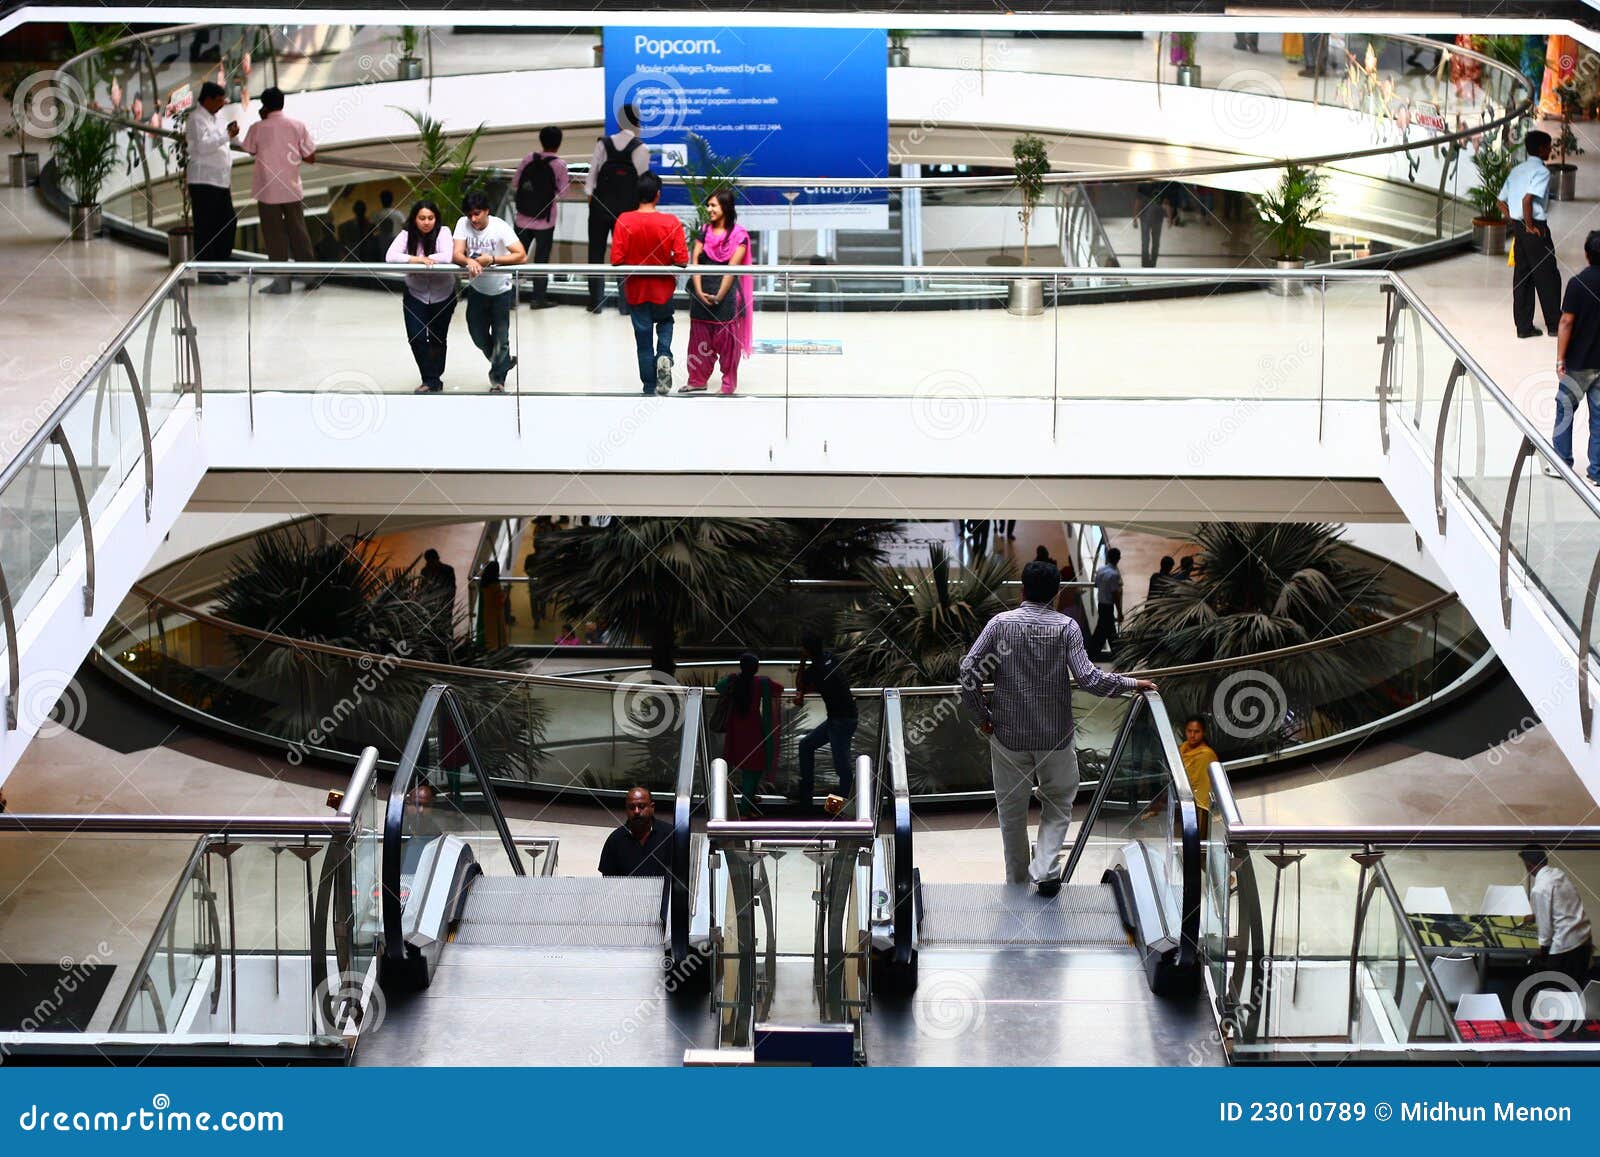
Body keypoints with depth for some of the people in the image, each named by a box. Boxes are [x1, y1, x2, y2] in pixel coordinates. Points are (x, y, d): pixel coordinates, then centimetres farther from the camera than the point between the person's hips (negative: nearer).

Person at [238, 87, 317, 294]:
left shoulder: (257, 128, -8)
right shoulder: (298, 125, -4)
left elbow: (249, 150, 11)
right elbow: (310, 157, -4)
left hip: (267, 190, -2)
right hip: (292, 189, 2)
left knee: (274, 234, 3)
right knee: (297, 231, 11)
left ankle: (281, 279, 1)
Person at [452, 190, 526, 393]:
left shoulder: (500, 227, -22)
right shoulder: (463, 224, -14)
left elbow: (522, 256, -29)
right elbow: (457, 255, -21)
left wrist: (492, 259, -35)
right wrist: (469, 262, -43)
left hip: (501, 290, -3)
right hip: (477, 289, 3)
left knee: (500, 336, 1)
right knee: (478, 335, 9)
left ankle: (498, 378, 24)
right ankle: (504, 361, 39)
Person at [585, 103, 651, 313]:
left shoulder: (603, 144, -2)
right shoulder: (641, 149, -7)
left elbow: (592, 172, -2)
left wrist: (589, 194, 7)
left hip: (600, 206, 1)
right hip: (626, 209, -1)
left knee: (596, 253, 8)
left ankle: (595, 302, 6)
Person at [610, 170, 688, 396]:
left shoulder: (624, 221, -16)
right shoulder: (671, 222, -16)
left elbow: (616, 260, -17)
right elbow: (682, 260, -17)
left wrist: (634, 265, 4)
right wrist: (665, 263, 4)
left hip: (636, 289, 0)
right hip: (663, 288, 0)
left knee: (643, 339, 12)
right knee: (665, 322, 28)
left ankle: (650, 388, 17)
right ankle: (664, 355, -1)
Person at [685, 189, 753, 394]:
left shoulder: (738, 235, -6)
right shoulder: (704, 231, 9)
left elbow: (732, 268, -11)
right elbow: (695, 260, 1)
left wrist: (719, 296, -15)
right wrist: (699, 291, -11)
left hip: (726, 292, -5)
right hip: (702, 291, 5)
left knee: (727, 338, 0)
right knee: (699, 336, 9)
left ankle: (729, 383, 8)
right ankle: (698, 379, 18)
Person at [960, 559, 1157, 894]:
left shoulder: (1000, 624, -7)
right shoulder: (1066, 627, -9)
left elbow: (969, 672, -10)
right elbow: (1088, 678, -16)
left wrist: (982, 716, 2)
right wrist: (1133, 684, -4)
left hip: (1008, 734, 1)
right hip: (1055, 736, -1)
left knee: (1011, 810, 15)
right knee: (1058, 803, 17)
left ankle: (1017, 882, 24)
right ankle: (1045, 871, -2)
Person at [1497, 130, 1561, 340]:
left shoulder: (1516, 170, 14)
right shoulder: (1542, 171, -12)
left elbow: (1501, 202, 14)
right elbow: (1527, 199, -27)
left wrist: (1514, 223, 13)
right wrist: (1530, 226, -16)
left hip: (1518, 228, 8)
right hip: (1536, 230, -8)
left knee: (1522, 276, 9)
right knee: (1548, 277, 2)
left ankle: (1524, 326, 10)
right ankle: (1554, 325, 9)